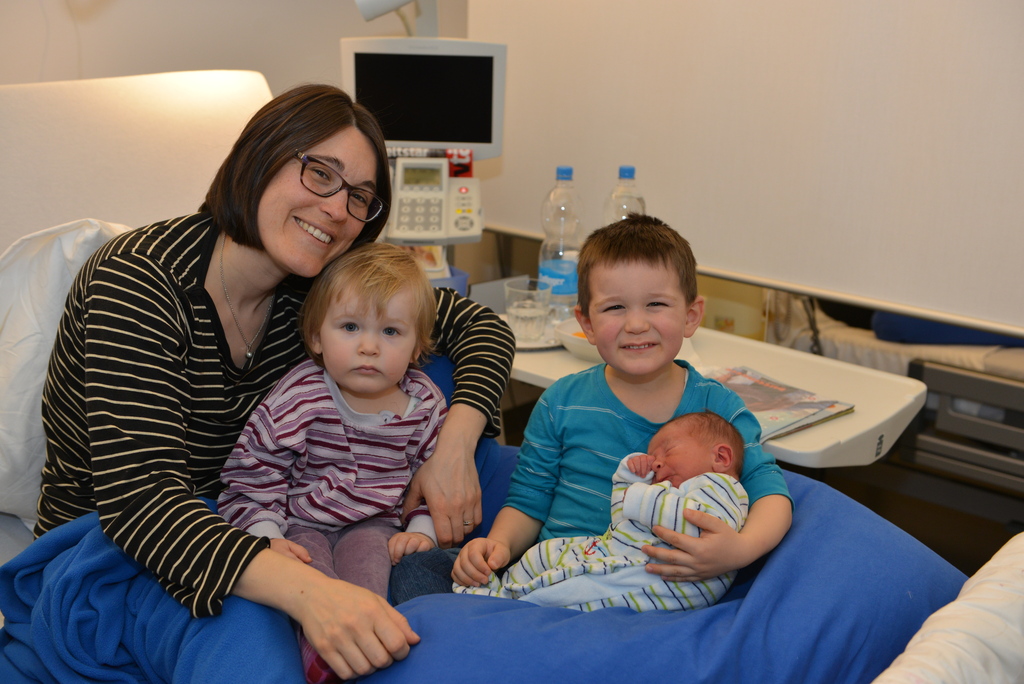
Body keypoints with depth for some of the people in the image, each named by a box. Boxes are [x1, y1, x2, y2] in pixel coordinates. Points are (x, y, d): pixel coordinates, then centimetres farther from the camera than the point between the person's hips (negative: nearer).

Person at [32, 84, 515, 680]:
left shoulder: (319, 287, -6)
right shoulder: (140, 283, -23)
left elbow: (480, 325, 1)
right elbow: (138, 496, -34)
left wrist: (455, 446, -18)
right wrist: (307, 590, -49)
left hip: (242, 536, 5)